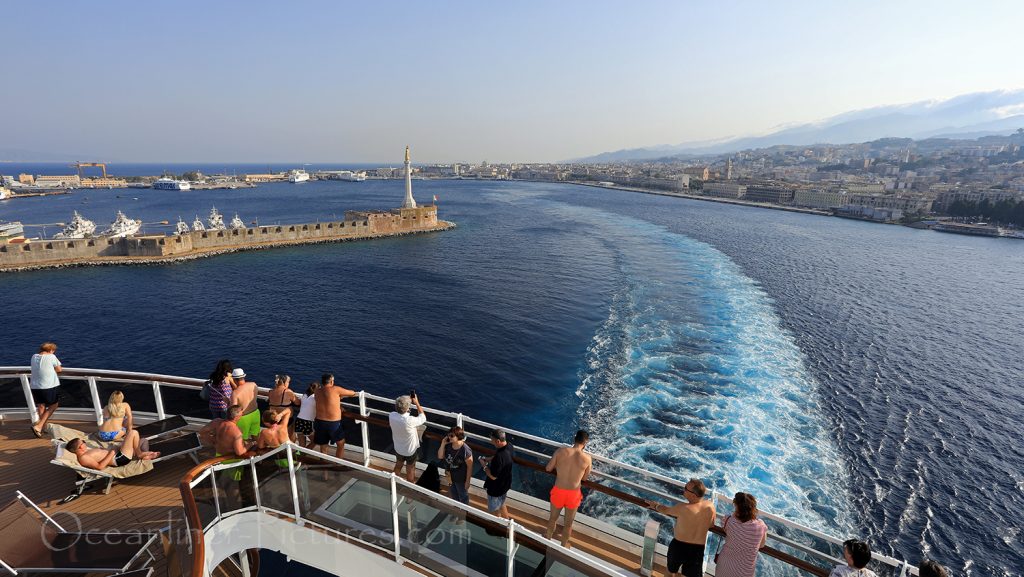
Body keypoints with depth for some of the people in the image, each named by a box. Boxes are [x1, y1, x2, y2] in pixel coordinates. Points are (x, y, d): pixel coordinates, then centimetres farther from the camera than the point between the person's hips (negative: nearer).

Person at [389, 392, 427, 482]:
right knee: (410, 470, 21)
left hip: (398, 448, 5)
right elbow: (423, 417, -19)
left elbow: (399, 411, 1)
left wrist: (408, 400, -4)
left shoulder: (391, 416, -24)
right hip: (410, 450, -5)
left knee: (398, 466, 31)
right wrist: (417, 402, -17)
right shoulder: (410, 421, -40)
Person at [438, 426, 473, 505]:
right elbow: (440, 456, -7)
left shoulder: (465, 450, -33)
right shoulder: (448, 445, -15)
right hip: (450, 476, 6)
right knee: (453, 494, 31)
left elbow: (470, 466, -23)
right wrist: (443, 444, -21)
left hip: (461, 478, -6)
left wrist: (467, 481, -16)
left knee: (463, 495, 21)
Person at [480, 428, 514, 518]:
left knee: (494, 511, 17)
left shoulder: (500, 456, -39)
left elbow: (493, 476, -28)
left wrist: (484, 465, -15)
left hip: (496, 488, -8)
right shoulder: (508, 446, -12)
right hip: (505, 484, 9)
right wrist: (487, 459, -2)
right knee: (501, 505, 31)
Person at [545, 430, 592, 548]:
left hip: (558, 491, 1)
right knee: (568, 523, 26)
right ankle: (563, 545, 47)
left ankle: (548, 538, 52)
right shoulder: (587, 458, -15)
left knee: (553, 518, 28)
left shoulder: (561, 451, -15)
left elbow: (548, 468, -4)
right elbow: (584, 478, 1)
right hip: (573, 494, -1)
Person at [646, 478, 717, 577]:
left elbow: (665, 510, -6)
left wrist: (655, 505, 15)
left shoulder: (682, 508, -27)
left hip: (679, 545, -3)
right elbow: (711, 524, 6)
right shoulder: (711, 506, -15)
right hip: (698, 548, 3)